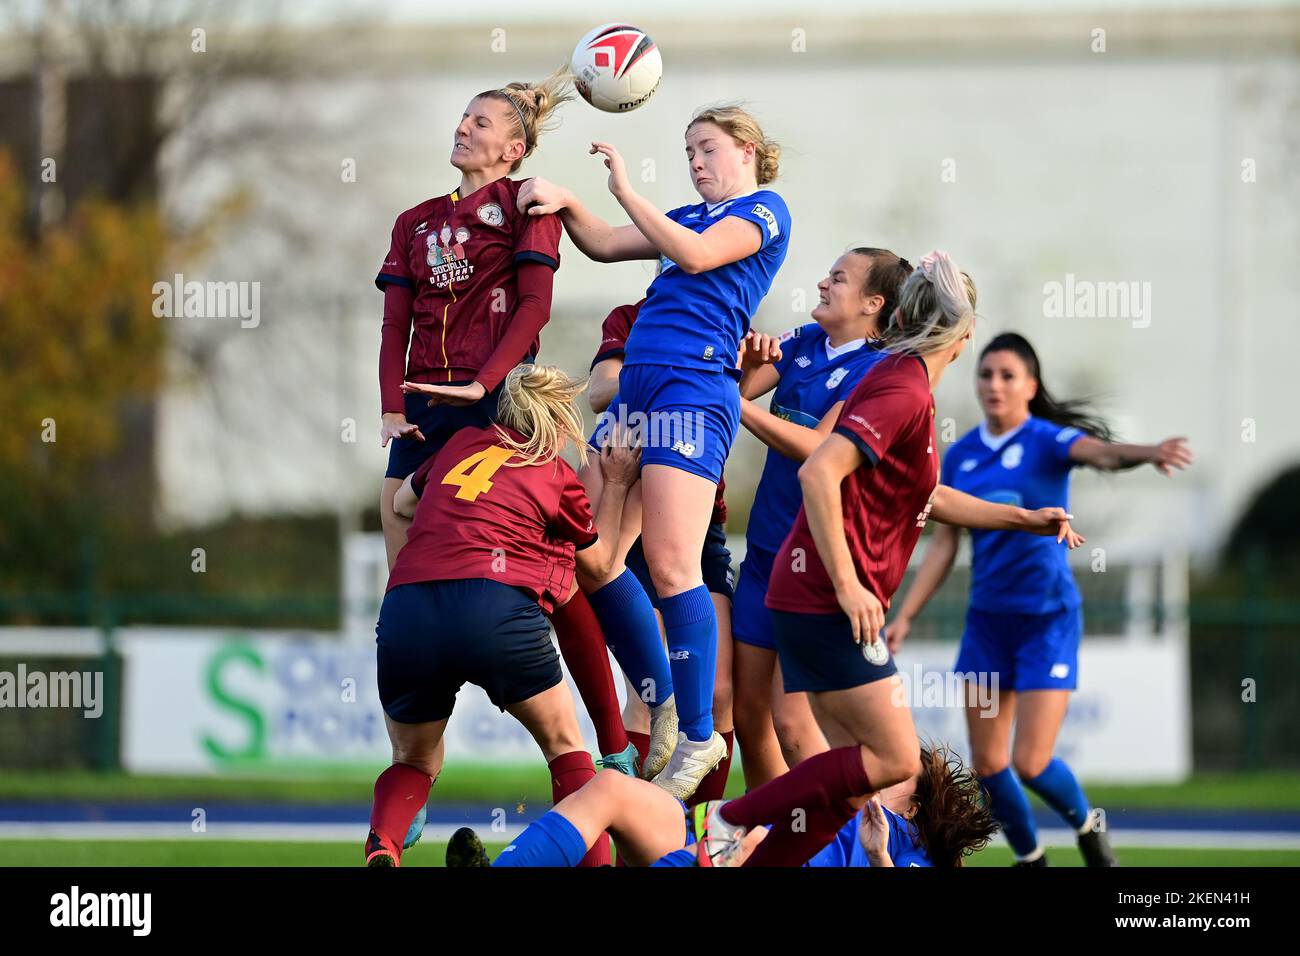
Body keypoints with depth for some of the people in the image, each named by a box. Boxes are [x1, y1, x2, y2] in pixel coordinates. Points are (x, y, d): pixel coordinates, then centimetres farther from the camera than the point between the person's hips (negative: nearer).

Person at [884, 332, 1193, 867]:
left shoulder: (1048, 441, -11)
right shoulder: (960, 457, 4)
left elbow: (1100, 453, -34)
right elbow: (943, 545, 11)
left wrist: (1147, 454, -56)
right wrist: (904, 616, 6)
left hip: (1047, 616, -5)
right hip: (987, 618, 5)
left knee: (1030, 763, -10)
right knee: (987, 763, 5)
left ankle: (1088, 826, 21)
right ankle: (1030, 859, 27)